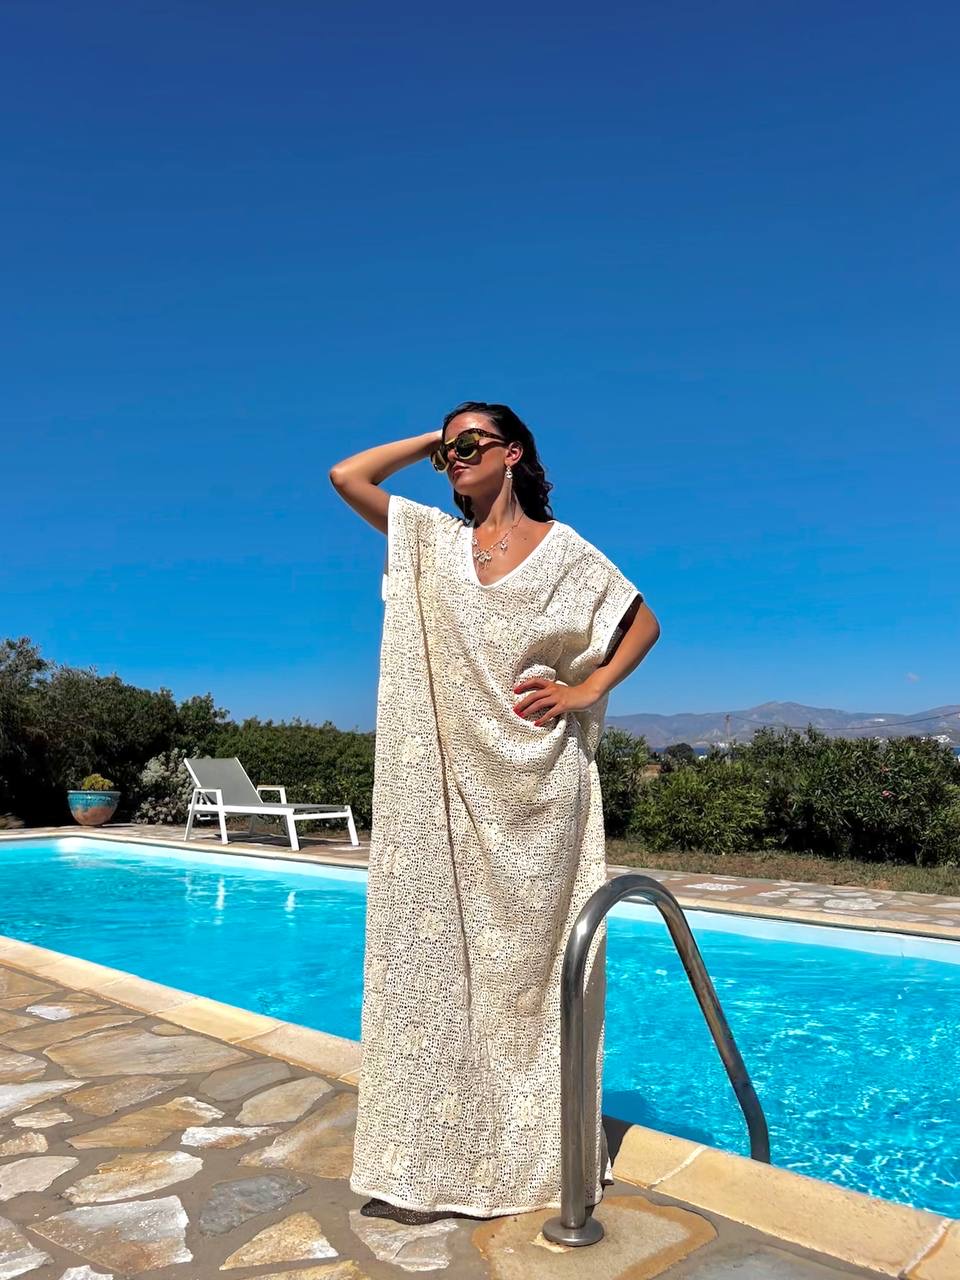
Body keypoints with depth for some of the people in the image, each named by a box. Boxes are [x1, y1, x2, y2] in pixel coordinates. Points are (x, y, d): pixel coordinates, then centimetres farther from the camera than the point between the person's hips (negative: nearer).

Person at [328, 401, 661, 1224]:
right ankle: (435, 1157, 16)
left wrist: (585, 690, -4)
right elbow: (346, 477, 4)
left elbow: (645, 622, 8)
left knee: (532, 952, 6)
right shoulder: (435, 539, 9)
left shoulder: (562, 547, 2)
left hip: (537, 780, -2)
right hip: (453, 778, 2)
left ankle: (538, 1151, 22)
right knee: (442, 946, 4)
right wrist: (433, 441, 9)